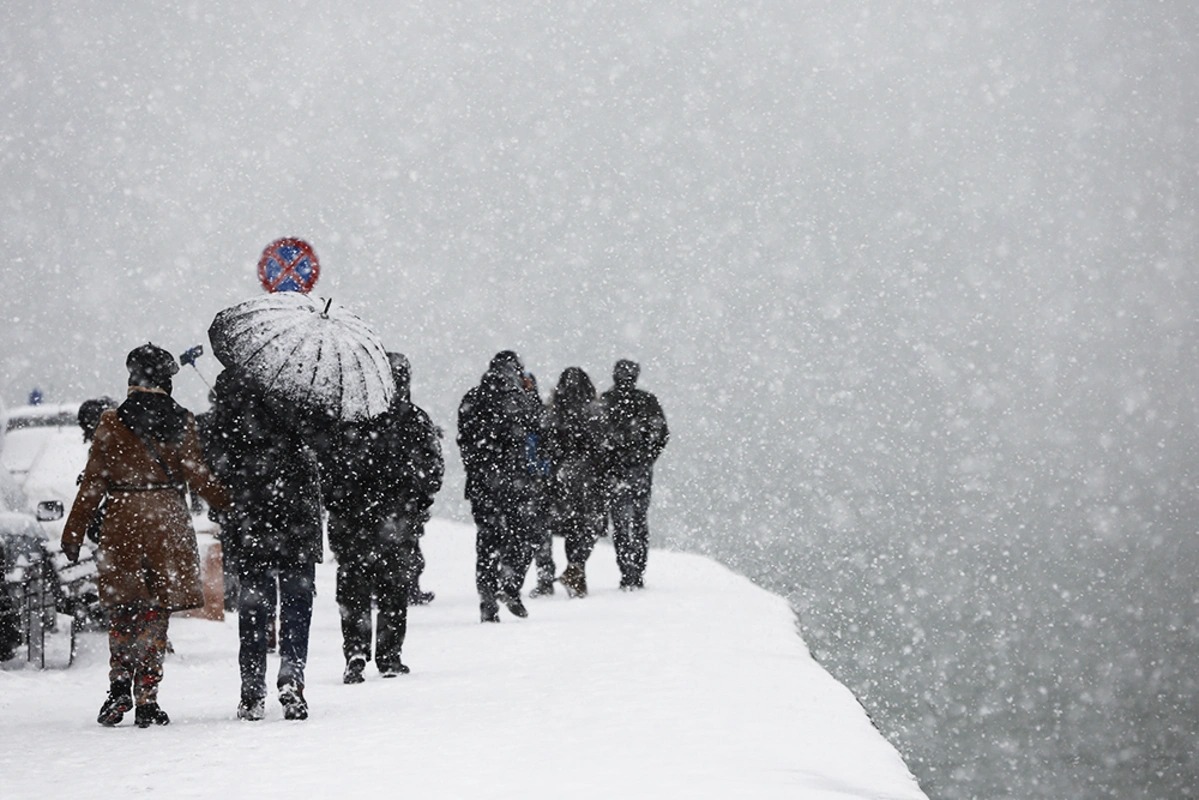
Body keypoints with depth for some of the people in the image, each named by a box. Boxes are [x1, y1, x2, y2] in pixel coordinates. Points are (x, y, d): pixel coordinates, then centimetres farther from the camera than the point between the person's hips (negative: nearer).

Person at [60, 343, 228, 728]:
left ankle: (120, 689, -3)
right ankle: (147, 700, 2)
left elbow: (93, 483, -1)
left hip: (121, 524, 0)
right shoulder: (182, 422, 0)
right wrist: (229, 504, 11)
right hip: (168, 524, 0)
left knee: (122, 612, 10)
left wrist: (74, 532, 4)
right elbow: (196, 474, -3)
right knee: (156, 614, 5)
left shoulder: (111, 423, -2)